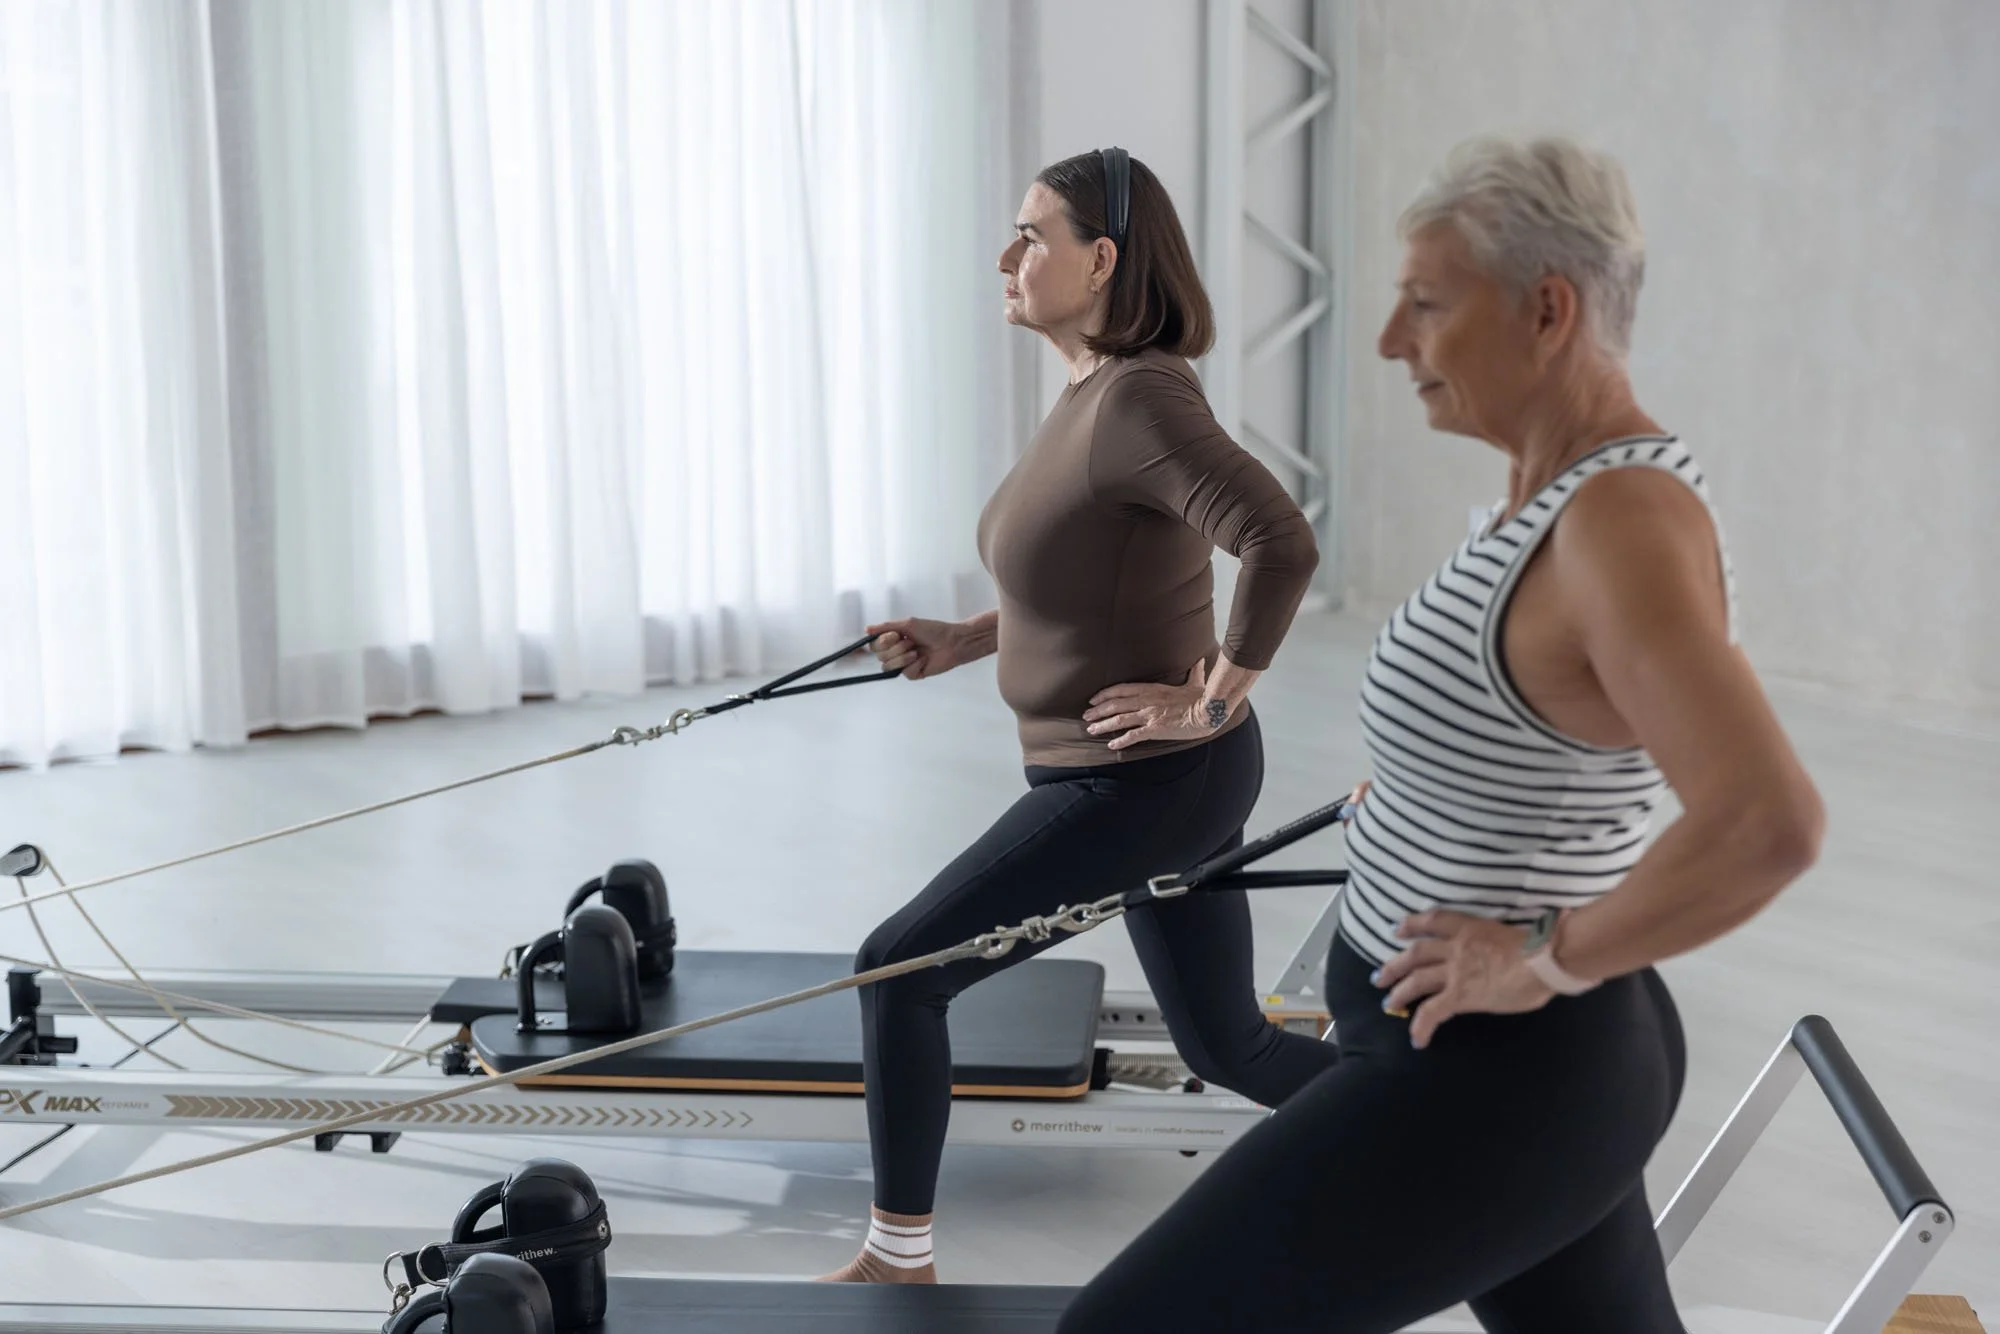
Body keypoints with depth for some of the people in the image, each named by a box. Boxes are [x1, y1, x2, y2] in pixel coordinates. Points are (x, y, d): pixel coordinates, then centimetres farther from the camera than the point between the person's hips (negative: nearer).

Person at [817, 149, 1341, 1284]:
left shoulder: (1138, 398, -22)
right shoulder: (1094, 393, 8)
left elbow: (1283, 544, -34)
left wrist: (1216, 698, -24)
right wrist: (966, 639, 11)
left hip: (1149, 780, -10)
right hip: (1150, 778, 10)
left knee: (899, 969, -1)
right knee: (1231, 1047, 19)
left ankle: (899, 1263, 13)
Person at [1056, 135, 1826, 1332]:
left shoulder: (1621, 520, -24)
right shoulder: (1569, 483, 5)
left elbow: (1769, 825, -34)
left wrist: (1549, 957, -23)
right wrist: (1412, 799, 13)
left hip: (1487, 1079, -10)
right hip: (1537, 1063, 10)